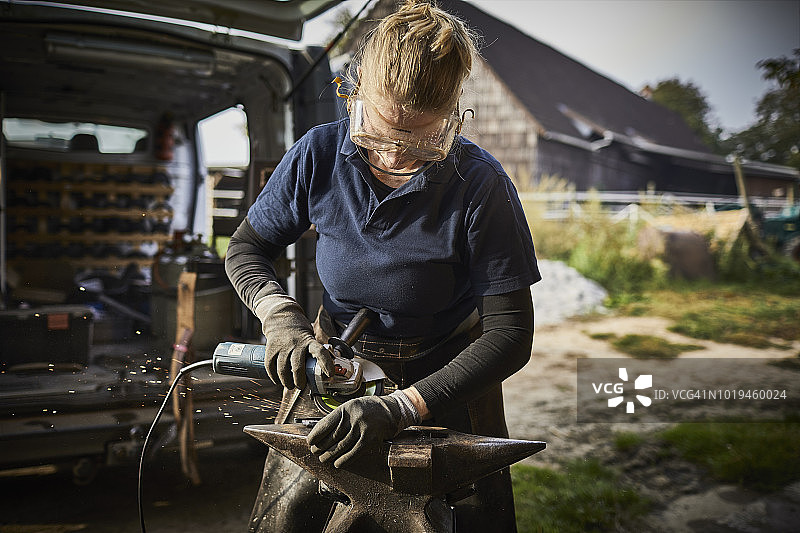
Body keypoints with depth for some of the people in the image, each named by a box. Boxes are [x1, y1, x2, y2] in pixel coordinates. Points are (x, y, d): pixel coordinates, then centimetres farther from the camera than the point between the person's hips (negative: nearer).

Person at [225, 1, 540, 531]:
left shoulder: (480, 186, -24)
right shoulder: (320, 154, -16)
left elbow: (510, 334, -24)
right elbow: (246, 250, -1)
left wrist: (399, 408, -34)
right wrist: (280, 316, -22)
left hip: (446, 375, -1)